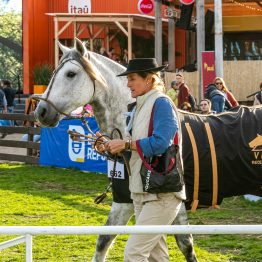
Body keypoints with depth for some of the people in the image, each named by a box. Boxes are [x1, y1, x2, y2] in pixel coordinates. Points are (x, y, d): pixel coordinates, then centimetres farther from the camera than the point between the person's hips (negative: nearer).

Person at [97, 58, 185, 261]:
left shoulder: (162, 103, -12)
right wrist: (111, 146, 4)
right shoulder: (142, 106, 16)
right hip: (142, 192, 10)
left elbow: (159, 144, -24)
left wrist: (126, 144, -15)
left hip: (162, 194, -10)